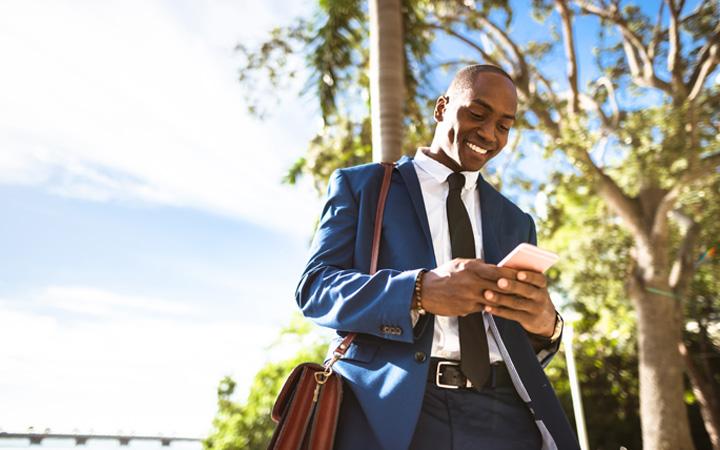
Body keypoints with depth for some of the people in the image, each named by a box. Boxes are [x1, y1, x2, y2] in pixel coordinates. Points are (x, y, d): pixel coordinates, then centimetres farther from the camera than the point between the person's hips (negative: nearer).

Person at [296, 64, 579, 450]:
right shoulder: (360, 186, 8)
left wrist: (545, 324, -9)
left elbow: (523, 343, 16)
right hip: (393, 407, -3)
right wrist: (420, 291, -20)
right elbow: (313, 287, -3)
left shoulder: (516, 222, 18)